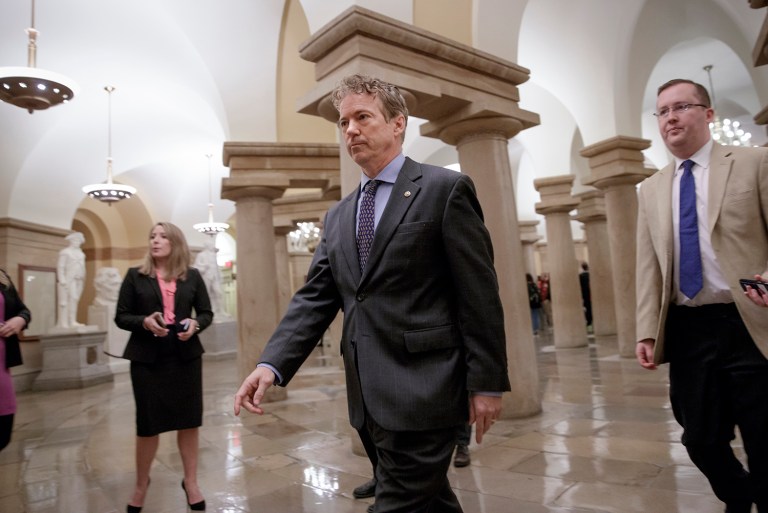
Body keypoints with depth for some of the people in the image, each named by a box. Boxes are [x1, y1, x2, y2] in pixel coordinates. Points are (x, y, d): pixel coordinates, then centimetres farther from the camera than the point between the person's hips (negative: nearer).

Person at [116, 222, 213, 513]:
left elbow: (207, 313, 8)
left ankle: (191, 482, 23)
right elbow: (121, 317, 2)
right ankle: (141, 483, 31)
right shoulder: (135, 276, 2)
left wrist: (195, 324, -13)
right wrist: (144, 322, -18)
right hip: (147, 357, -1)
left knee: (189, 419, 6)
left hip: (185, 356, 1)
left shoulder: (192, 276, 4)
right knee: (148, 422, 8)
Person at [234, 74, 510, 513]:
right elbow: (315, 298, 6)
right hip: (373, 395, 6)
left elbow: (480, 294, -8)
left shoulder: (445, 189, -5)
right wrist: (272, 365, -7)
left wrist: (487, 382, -10)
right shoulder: (339, 216, 13)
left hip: (424, 389, -6)